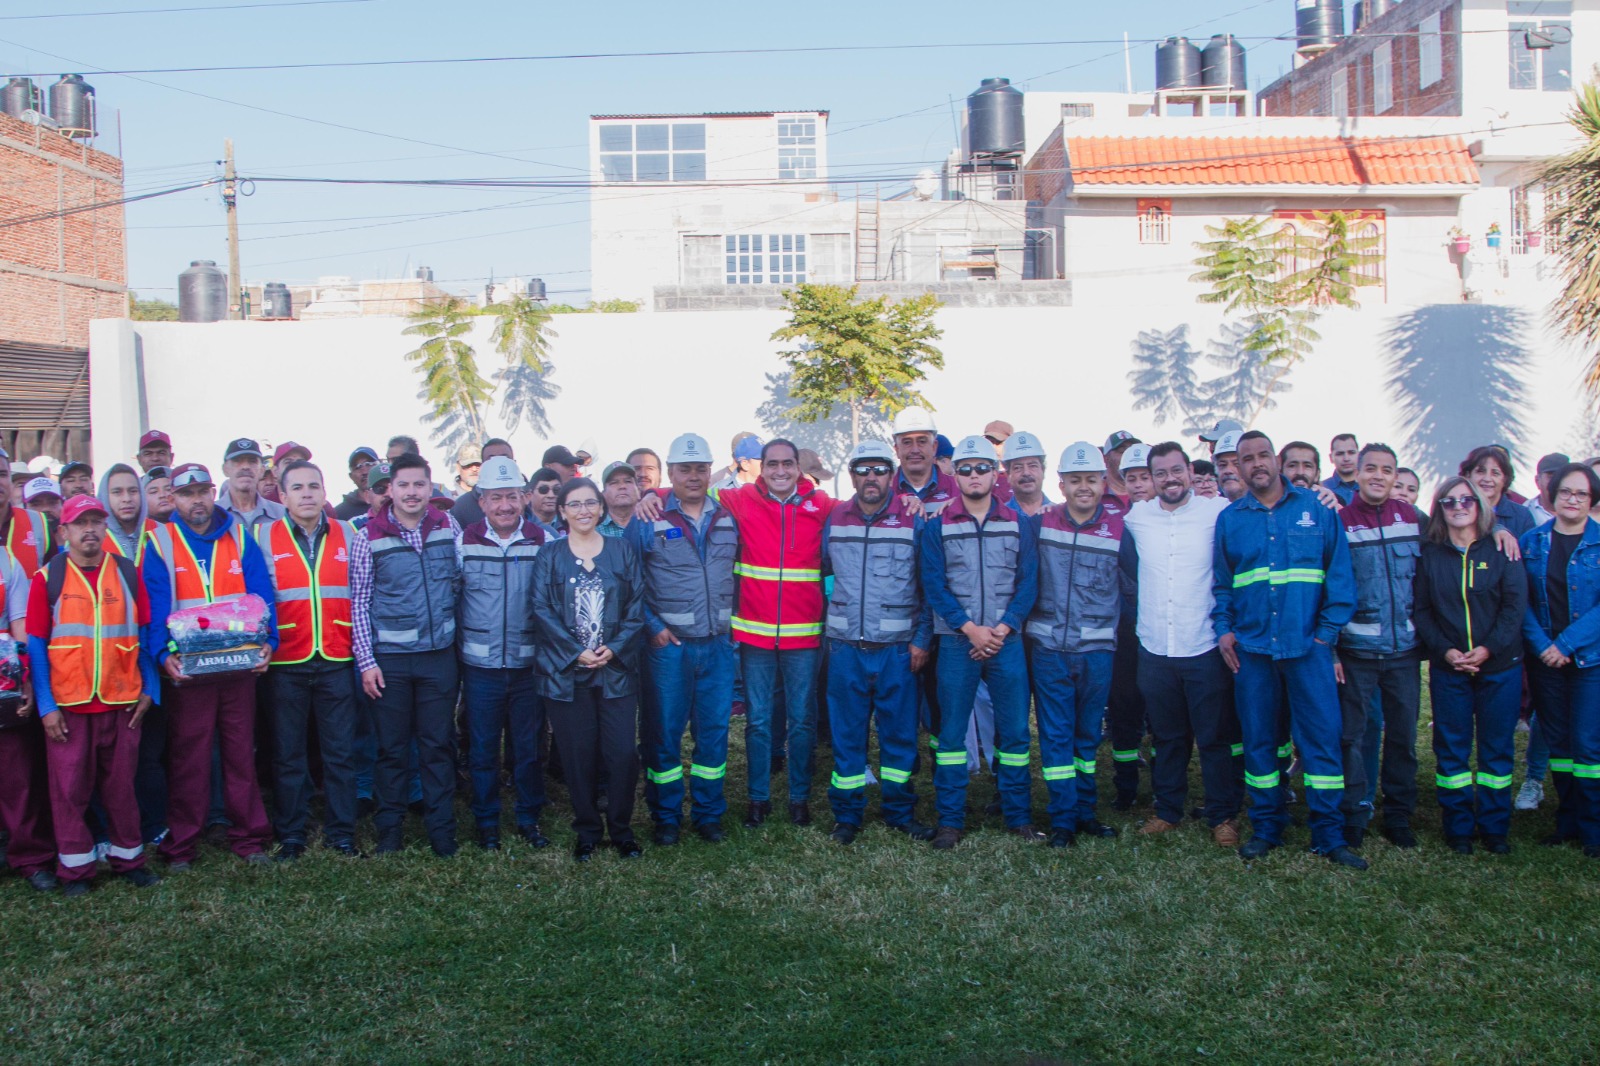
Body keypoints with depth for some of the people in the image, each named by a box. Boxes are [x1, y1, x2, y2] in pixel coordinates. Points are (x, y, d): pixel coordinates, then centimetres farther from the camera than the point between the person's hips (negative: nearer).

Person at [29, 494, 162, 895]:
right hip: (67, 704, -1)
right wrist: (46, 706, -6)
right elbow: (36, 645, 0)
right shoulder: (48, 578, 0)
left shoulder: (128, 573, 6)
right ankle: (75, 869, 15)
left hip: (122, 700, 1)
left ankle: (128, 858, 21)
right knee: (69, 788, 4)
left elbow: (145, 635, 10)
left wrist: (150, 689, 4)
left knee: (121, 785, 9)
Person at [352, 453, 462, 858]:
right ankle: (389, 829, 20)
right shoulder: (369, 539, -3)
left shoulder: (449, 529, 3)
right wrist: (366, 660, -5)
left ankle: (442, 830, 15)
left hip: (439, 654, 2)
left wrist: (455, 633, 6)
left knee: (438, 746, 6)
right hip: (389, 658, -1)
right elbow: (359, 604, -1)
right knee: (392, 748, 7)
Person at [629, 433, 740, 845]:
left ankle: (708, 814, 22)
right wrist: (651, 626, -9)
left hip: (718, 646, 3)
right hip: (668, 646, -3)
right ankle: (666, 817, 18)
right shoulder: (648, 522, -4)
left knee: (714, 733, 9)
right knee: (664, 733, 4)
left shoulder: (728, 520, 8)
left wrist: (733, 627, 9)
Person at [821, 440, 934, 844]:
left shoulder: (913, 522, 0)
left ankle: (900, 811, 20)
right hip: (846, 647, 1)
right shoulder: (833, 521, 5)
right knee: (847, 732, 6)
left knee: (899, 732, 6)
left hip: (898, 648, -1)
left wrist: (922, 639, -3)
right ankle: (847, 814, 17)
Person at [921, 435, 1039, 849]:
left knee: (1015, 731, 5)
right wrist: (970, 628, -12)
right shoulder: (938, 525, 3)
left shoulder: (1017, 523, 6)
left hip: (1007, 641, 1)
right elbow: (934, 585, -2)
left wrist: (1003, 628, -10)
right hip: (956, 643, -1)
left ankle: (1018, 816, 17)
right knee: (951, 732, 2)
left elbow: (1028, 582, 2)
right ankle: (950, 820, 11)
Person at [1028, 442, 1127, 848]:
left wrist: (1116, 629, 6)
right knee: (1056, 735, 2)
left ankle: (1085, 812, 23)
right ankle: (1063, 819, 10)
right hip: (1048, 648, 0)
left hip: (1097, 650, 0)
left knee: (1088, 735, 12)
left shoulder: (1119, 528, -2)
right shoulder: (1043, 522, 0)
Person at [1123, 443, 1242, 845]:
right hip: (1154, 649, 2)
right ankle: (1168, 810, 26)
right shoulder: (1135, 517, 6)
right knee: (1166, 736, 13)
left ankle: (1223, 815, 16)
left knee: (1216, 737, 4)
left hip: (1206, 647, -2)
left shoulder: (1217, 512, -3)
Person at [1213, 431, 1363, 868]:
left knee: (1322, 737, -2)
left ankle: (1329, 835, 8)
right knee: (1258, 739, 8)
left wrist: (1329, 629, -4)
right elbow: (1221, 582, 14)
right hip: (1251, 648, 2)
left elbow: (1340, 571, 3)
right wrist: (1223, 628, 1)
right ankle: (1265, 828, 20)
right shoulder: (1230, 518, 8)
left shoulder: (1317, 508, 3)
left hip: (1307, 645, -1)